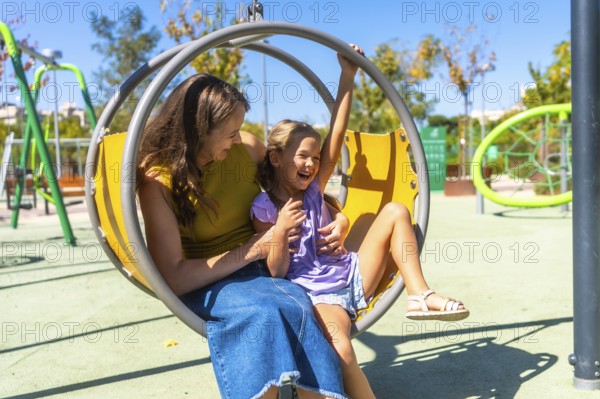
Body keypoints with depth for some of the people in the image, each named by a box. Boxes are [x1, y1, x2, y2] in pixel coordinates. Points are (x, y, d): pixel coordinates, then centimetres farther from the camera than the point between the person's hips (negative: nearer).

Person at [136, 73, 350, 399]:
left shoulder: (246, 147, -3)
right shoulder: (158, 180, -13)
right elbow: (173, 278, -18)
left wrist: (340, 218, -4)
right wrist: (251, 250, -20)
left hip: (267, 268, 3)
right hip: (205, 283, -3)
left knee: (298, 309, -33)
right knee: (263, 312, -37)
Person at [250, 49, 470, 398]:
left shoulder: (312, 189, 9)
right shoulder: (263, 208, -4)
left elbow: (337, 135, 1)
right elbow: (277, 273, -7)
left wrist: (348, 77, -2)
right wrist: (280, 232, -24)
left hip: (353, 277, 7)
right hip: (316, 295, -6)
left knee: (395, 211, -3)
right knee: (340, 351, -38)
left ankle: (420, 296, -9)